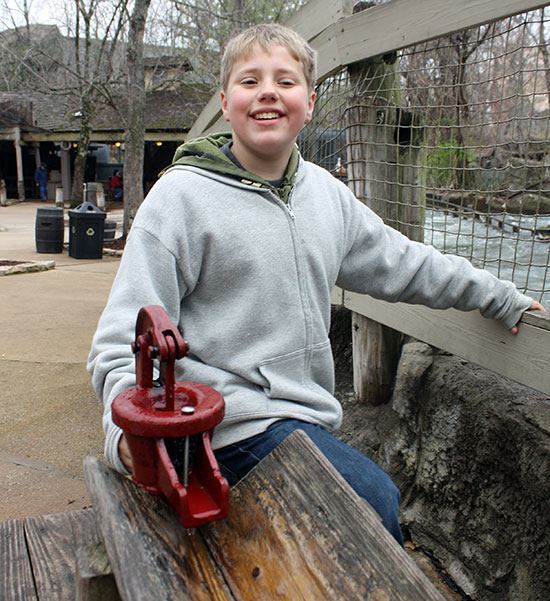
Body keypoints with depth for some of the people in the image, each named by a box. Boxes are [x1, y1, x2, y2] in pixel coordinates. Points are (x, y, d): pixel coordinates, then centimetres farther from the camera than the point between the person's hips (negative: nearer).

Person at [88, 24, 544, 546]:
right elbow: (126, 337, -10)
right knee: (378, 499, -15)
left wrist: (501, 297, 26)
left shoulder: (326, 191, 9)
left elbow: (401, 262, 20)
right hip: (235, 421, -6)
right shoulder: (181, 195, -9)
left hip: (308, 419, 6)